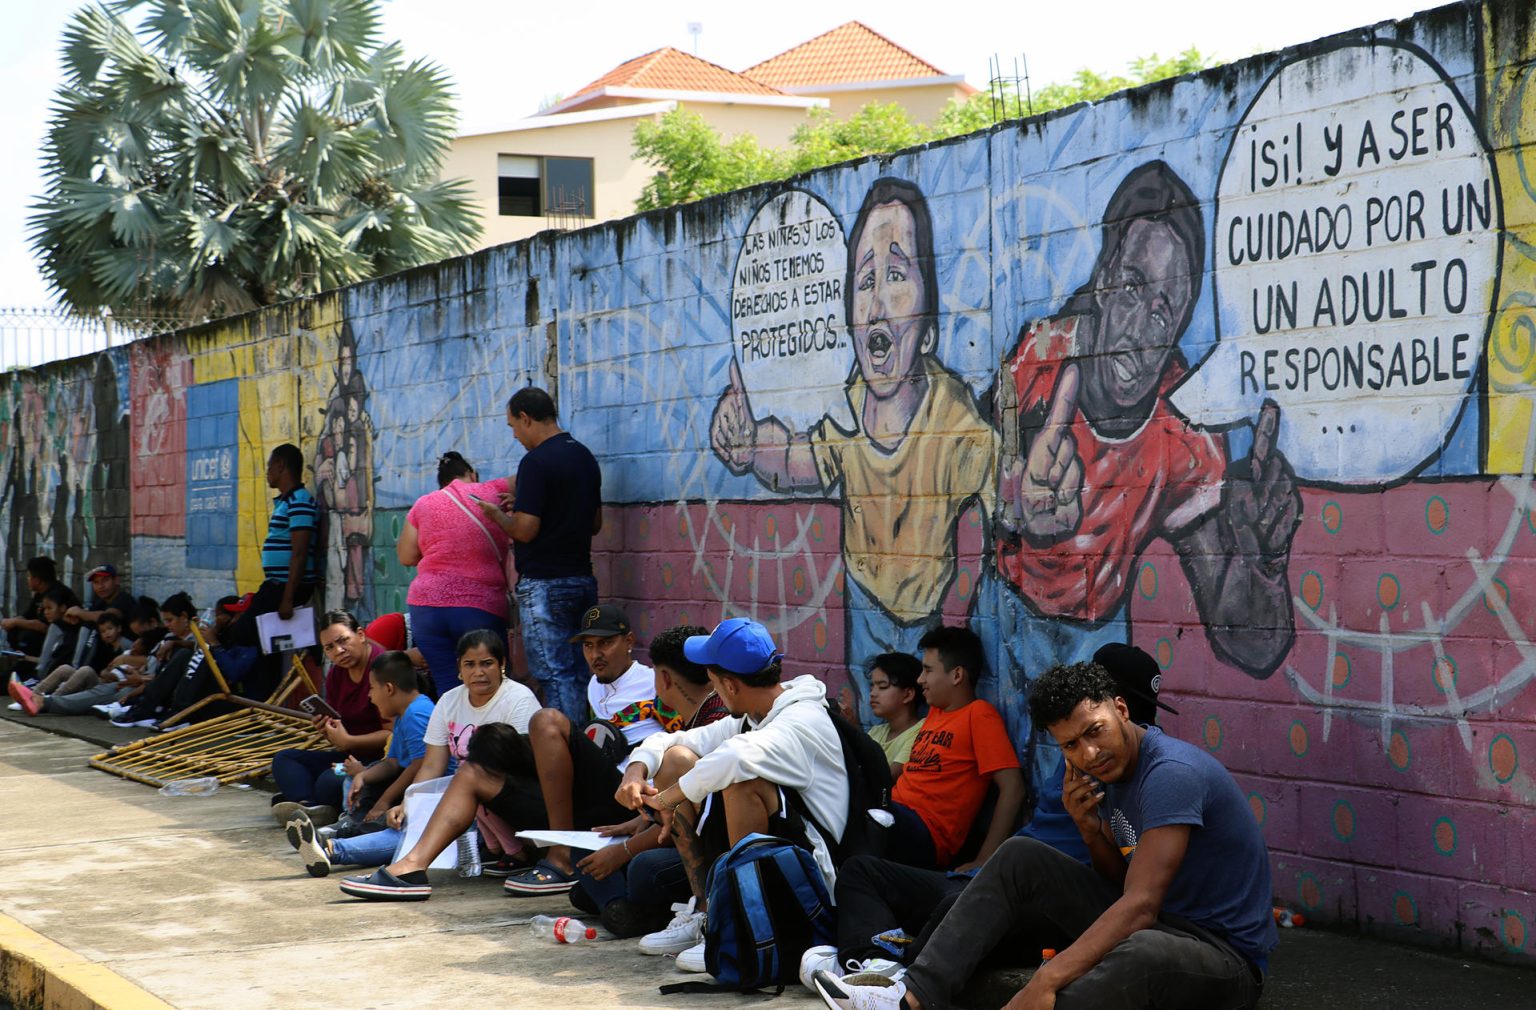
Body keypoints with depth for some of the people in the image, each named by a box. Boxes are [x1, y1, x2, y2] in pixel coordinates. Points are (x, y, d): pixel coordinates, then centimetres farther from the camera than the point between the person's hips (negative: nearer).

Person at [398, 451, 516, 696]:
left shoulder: (424, 504, 8)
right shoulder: (493, 492, 4)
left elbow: (406, 558, 14)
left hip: (427, 607, 2)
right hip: (482, 609, -2)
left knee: (447, 688, 1)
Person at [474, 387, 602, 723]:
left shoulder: (536, 462, -14)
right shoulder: (585, 457, 13)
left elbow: (525, 530, -18)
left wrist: (496, 514, 3)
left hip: (544, 583, -8)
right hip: (583, 580, 8)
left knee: (555, 676, -7)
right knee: (579, 675, 11)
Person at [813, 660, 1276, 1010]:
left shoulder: (1171, 772, -23)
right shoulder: (1106, 770, 6)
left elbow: (1139, 905, -31)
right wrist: (1089, 831, -9)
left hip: (1223, 955, -9)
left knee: (1140, 951, -42)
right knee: (1019, 858, 1)